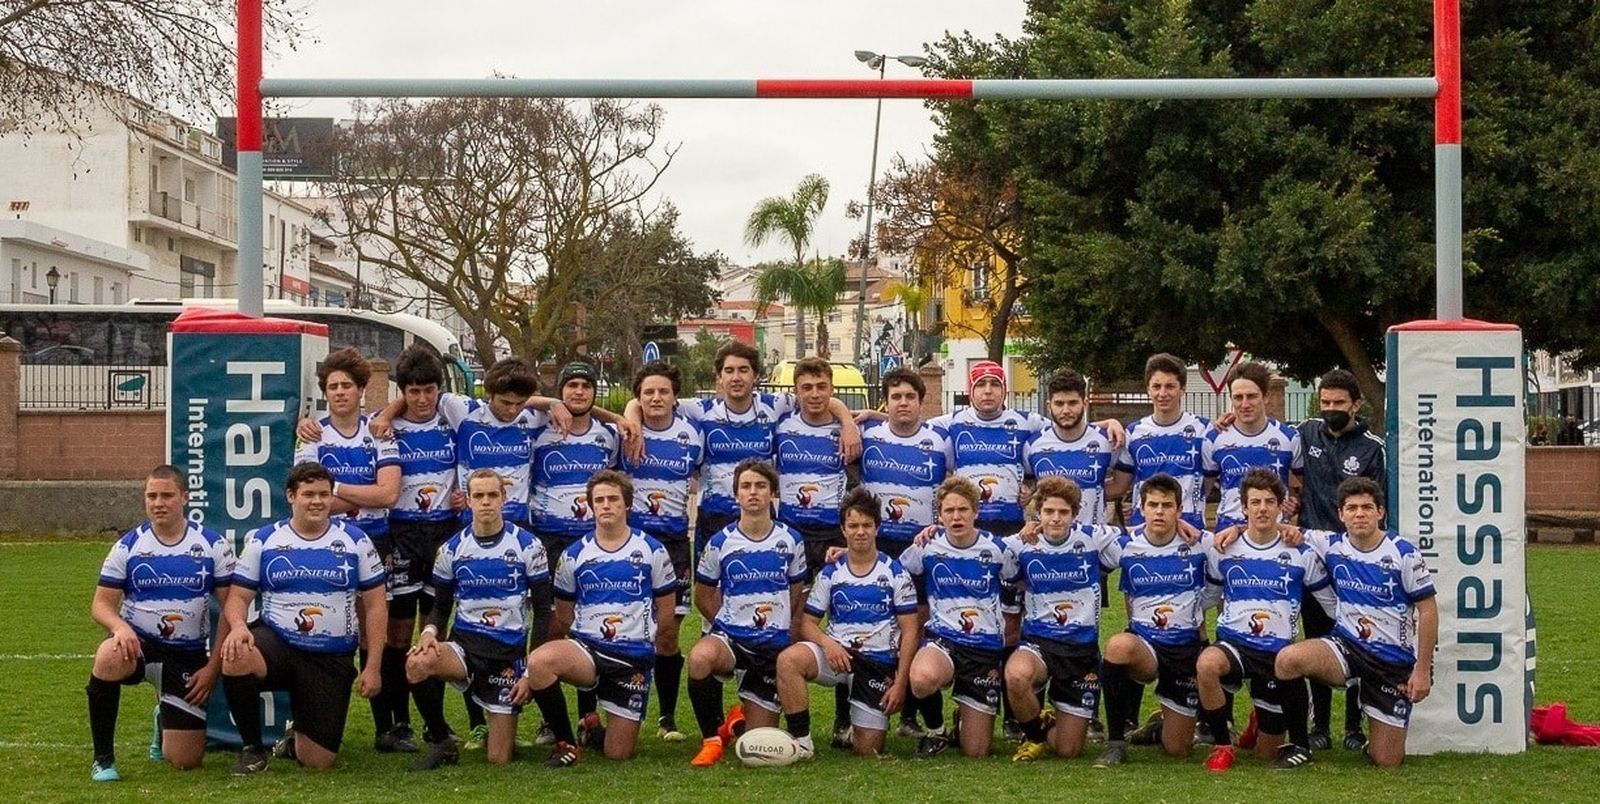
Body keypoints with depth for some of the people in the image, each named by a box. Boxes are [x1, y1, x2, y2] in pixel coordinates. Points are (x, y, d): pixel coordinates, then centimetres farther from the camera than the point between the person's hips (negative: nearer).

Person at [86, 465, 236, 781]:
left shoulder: (213, 545, -3)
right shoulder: (128, 545, -1)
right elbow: (101, 604, -2)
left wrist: (213, 667, -8)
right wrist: (120, 626, -26)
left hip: (188, 656, 0)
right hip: (137, 644, 0)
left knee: (185, 762, -3)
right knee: (109, 657, -39)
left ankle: (165, 721, 37)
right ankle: (103, 759, -19)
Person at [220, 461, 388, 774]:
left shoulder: (355, 540, 1)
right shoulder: (263, 540, 2)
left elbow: (375, 605, 3)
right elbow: (238, 597, 1)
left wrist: (372, 667, -3)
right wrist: (238, 626, -23)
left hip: (333, 660, 0)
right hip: (276, 642, 0)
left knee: (318, 762, -3)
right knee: (235, 660, -37)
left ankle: (295, 740, 39)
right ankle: (252, 748, -9)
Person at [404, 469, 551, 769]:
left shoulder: (527, 546, -2)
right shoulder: (452, 549, 4)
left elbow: (542, 610, 2)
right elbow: (441, 606, 13)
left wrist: (535, 668, -6)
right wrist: (430, 632, -11)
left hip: (509, 652, -1)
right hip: (464, 644, 1)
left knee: (499, 759, -5)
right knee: (417, 663, -35)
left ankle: (498, 734, 35)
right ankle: (441, 742, -11)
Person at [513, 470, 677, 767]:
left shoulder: (653, 552, 1)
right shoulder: (574, 556, 5)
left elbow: (666, 611, 8)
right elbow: (563, 619, 11)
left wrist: (644, 646, 10)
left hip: (635, 658, -1)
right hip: (585, 648, 1)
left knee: (618, 754, -4)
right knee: (538, 661, -34)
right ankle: (565, 743, -12)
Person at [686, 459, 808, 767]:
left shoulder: (790, 541, 1)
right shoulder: (720, 543, -3)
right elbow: (703, 596, 8)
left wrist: (787, 630, 4)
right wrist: (733, 624, 3)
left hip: (775, 646, 1)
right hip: (729, 636, -1)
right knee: (700, 657, -40)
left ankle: (737, 722, 42)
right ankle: (712, 738, -17)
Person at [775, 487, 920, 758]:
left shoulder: (895, 573, 1)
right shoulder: (830, 573, 8)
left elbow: (910, 631, -1)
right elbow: (808, 622, 6)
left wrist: (900, 683, -9)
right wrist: (826, 642, -17)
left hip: (879, 663, -1)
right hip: (836, 654, 1)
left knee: (869, 752, -6)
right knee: (788, 659, -32)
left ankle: (858, 727, 31)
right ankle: (801, 742, -22)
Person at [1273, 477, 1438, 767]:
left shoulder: (1403, 553, -9)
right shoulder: (1332, 545, -1)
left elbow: (1428, 610, -6)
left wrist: (1423, 669, -9)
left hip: (1395, 660, -2)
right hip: (1347, 645, 2)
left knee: (1387, 761, -2)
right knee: (1289, 659, -31)